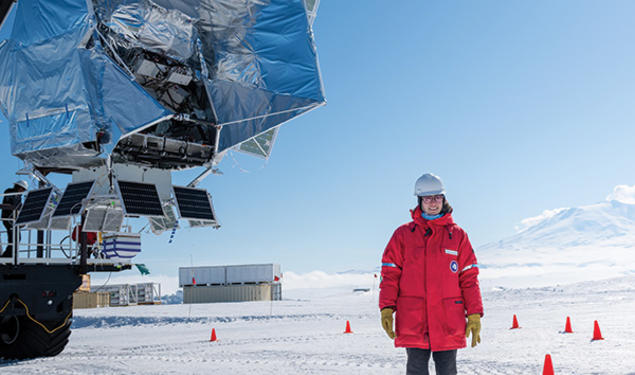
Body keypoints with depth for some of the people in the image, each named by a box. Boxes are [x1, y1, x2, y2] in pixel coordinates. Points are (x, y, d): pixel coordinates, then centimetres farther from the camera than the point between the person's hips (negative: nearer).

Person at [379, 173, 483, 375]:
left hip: (449, 322, 1)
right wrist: (386, 308, -7)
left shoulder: (458, 235, 10)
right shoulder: (404, 234, 8)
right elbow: (390, 273, 5)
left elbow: (469, 278, 9)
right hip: (412, 321, -1)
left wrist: (474, 314, 1)